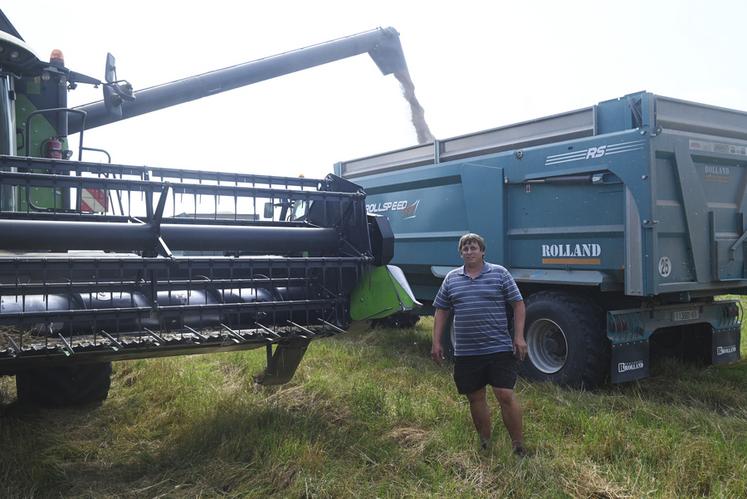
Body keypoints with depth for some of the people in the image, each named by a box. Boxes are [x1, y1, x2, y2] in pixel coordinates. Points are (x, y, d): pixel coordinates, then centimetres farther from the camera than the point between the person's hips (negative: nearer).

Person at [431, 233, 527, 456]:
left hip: (499, 349, -3)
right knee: (475, 397, 10)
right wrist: (436, 342, 8)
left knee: (505, 395, -6)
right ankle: (485, 444, 26)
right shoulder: (451, 278, 9)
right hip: (466, 353, 3)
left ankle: (519, 445, 7)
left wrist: (519, 337, -8)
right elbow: (441, 311, 14)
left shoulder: (499, 274, 1)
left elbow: (518, 305, 0)